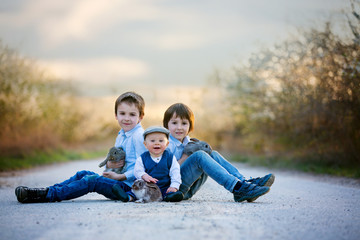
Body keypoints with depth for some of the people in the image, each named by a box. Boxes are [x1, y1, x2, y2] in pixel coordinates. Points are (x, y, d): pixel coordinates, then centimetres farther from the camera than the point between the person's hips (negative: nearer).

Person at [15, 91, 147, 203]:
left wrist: (120, 176, -19)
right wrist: (109, 164, -4)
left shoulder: (139, 137, -13)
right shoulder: (120, 136, 17)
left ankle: (47, 195, -23)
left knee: (91, 180, -21)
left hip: (129, 186, -9)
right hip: (118, 181, 10)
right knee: (83, 174, 5)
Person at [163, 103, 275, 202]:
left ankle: (243, 182, -21)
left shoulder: (188, 142, 16)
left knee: (213, 154, -4)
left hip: (189, 190, 8)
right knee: (199, 155, -27)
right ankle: (237, 188, -39)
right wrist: (184, 158, -17)